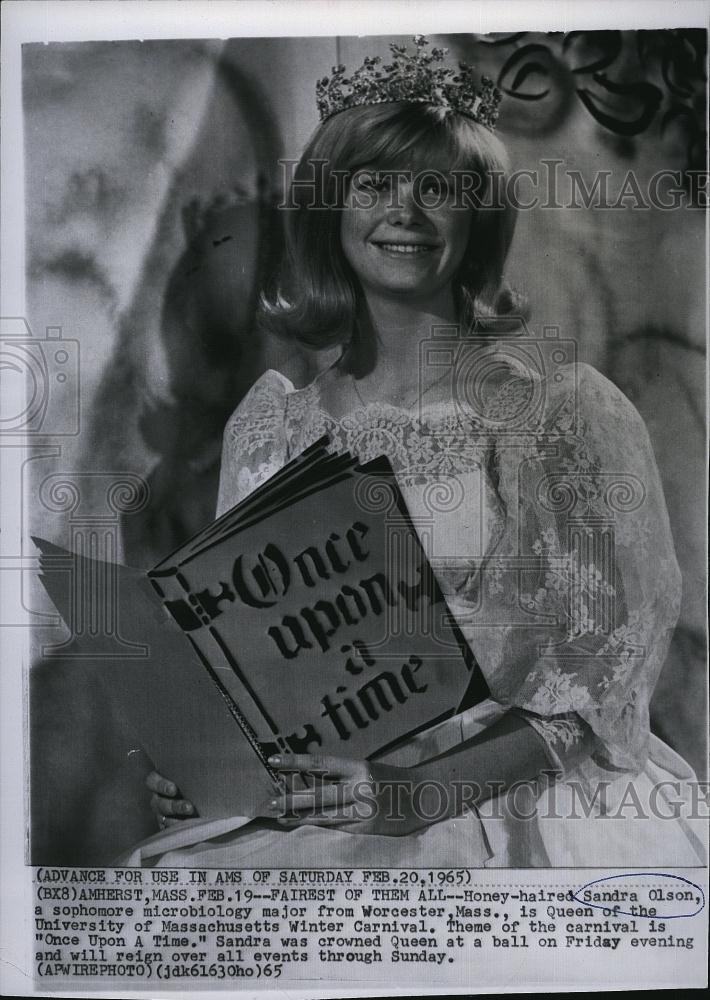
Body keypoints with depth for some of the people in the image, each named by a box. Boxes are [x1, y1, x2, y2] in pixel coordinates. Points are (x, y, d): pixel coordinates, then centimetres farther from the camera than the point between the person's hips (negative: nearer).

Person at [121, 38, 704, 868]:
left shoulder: (564, 404, -6)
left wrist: (427, 791, -17)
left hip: (519, 798, -2)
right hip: (310, 795, 3)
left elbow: (608, 669, -7)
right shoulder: (271, 416, 6)